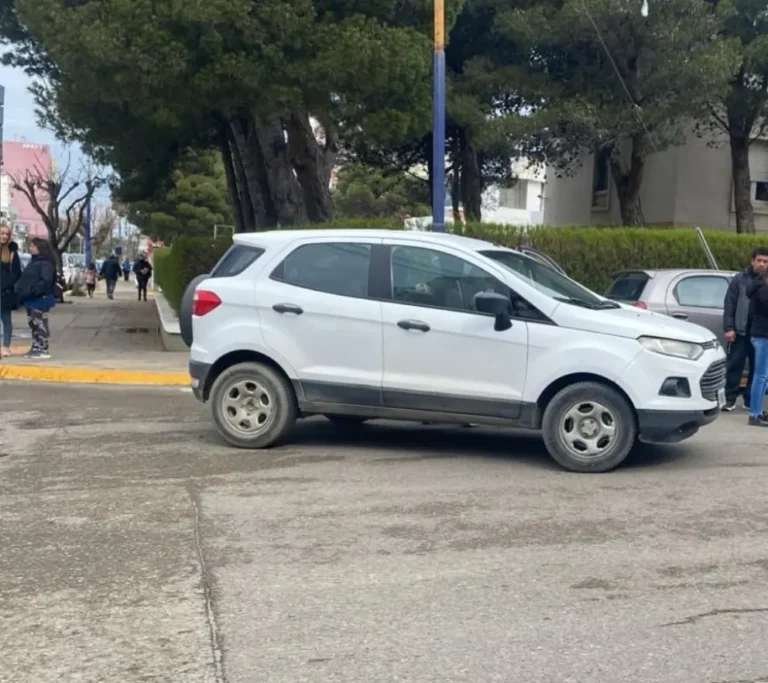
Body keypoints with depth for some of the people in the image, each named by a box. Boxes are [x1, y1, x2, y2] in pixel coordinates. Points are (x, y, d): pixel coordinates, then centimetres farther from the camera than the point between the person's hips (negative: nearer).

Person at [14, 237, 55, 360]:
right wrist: (20, 289, 10)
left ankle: (43, 350, -1)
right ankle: (36, 348, 20)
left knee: (40, 324, -6)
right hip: (31, 299, 10)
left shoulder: (45, 263, -13)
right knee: (33, 324, 14)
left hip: (40, 300, -10)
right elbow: (26, 279, 25)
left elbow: (46, 281, -25)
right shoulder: (33, 262, 18)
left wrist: (32, 290, -26)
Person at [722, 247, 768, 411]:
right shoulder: (740, 279, 1)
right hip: (740, 331, -2)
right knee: (735, 366, 1)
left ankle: (750, 400, 15)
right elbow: (729, 304, -1)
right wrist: (729, 327, -8)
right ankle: (730, 399, 8)